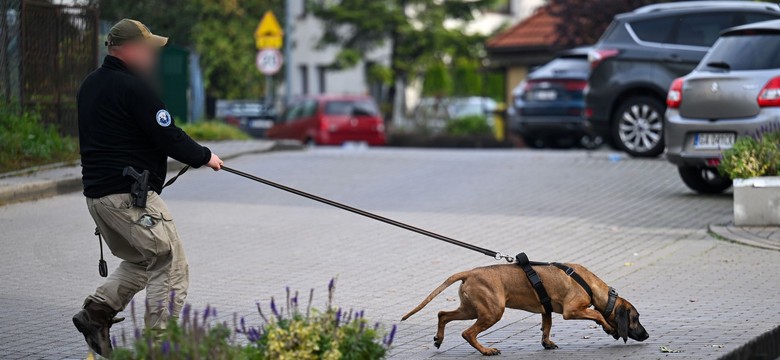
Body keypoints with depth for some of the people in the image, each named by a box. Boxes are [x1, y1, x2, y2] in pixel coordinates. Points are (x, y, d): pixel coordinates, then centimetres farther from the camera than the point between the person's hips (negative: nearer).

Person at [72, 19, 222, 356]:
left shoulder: (90, 85, 14)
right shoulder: (133, 87, -14)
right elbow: (167, 136, -15)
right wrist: (204, 157, 1)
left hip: (96, 193, 9)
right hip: (130, 195, -9)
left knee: (139, 262, 24)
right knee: (170, 268, -2)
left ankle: (96, 311, 11)